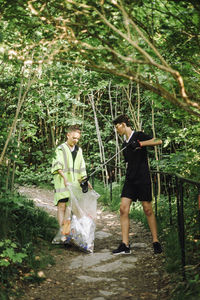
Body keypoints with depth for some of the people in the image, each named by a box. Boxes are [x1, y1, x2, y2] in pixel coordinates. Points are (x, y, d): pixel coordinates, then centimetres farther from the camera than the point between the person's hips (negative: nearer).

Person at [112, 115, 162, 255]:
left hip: (143, 177, -6)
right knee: (123, 209, -4)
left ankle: (156, 242, 11)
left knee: (148, 210, -2)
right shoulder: (125, 143, 17)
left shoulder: (139, 136, -4)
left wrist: (140, 144, -24)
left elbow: (158, 141, -17)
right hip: (130, 179, 7)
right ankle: (125, 245, -2)